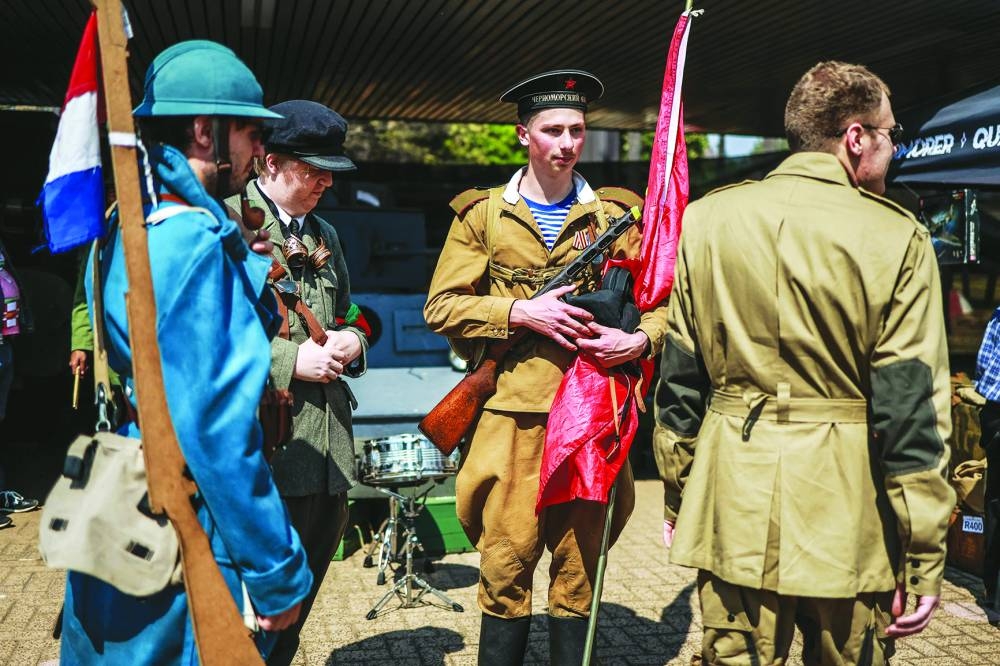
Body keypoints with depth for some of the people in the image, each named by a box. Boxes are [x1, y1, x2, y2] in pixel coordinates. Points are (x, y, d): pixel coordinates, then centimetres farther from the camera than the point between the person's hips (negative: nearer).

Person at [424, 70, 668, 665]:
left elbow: (665, 301, 12)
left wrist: (640, 340, -9)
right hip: (511, 414, -1)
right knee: (506, 566, 2)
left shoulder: (616, 215, 11)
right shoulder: (482, 214, 8)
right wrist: (519, 312, -12)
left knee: (579, 566, 9)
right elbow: (442, 307, 2)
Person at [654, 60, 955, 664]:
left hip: (732, 509, 3)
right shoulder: (897, 239, -9)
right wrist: (925, 562, -3)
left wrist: (680, 499, 15)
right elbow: (913, 410, -10)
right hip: (847, 525, -2)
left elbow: (680, 380, 5)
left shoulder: (707, 219, 1)